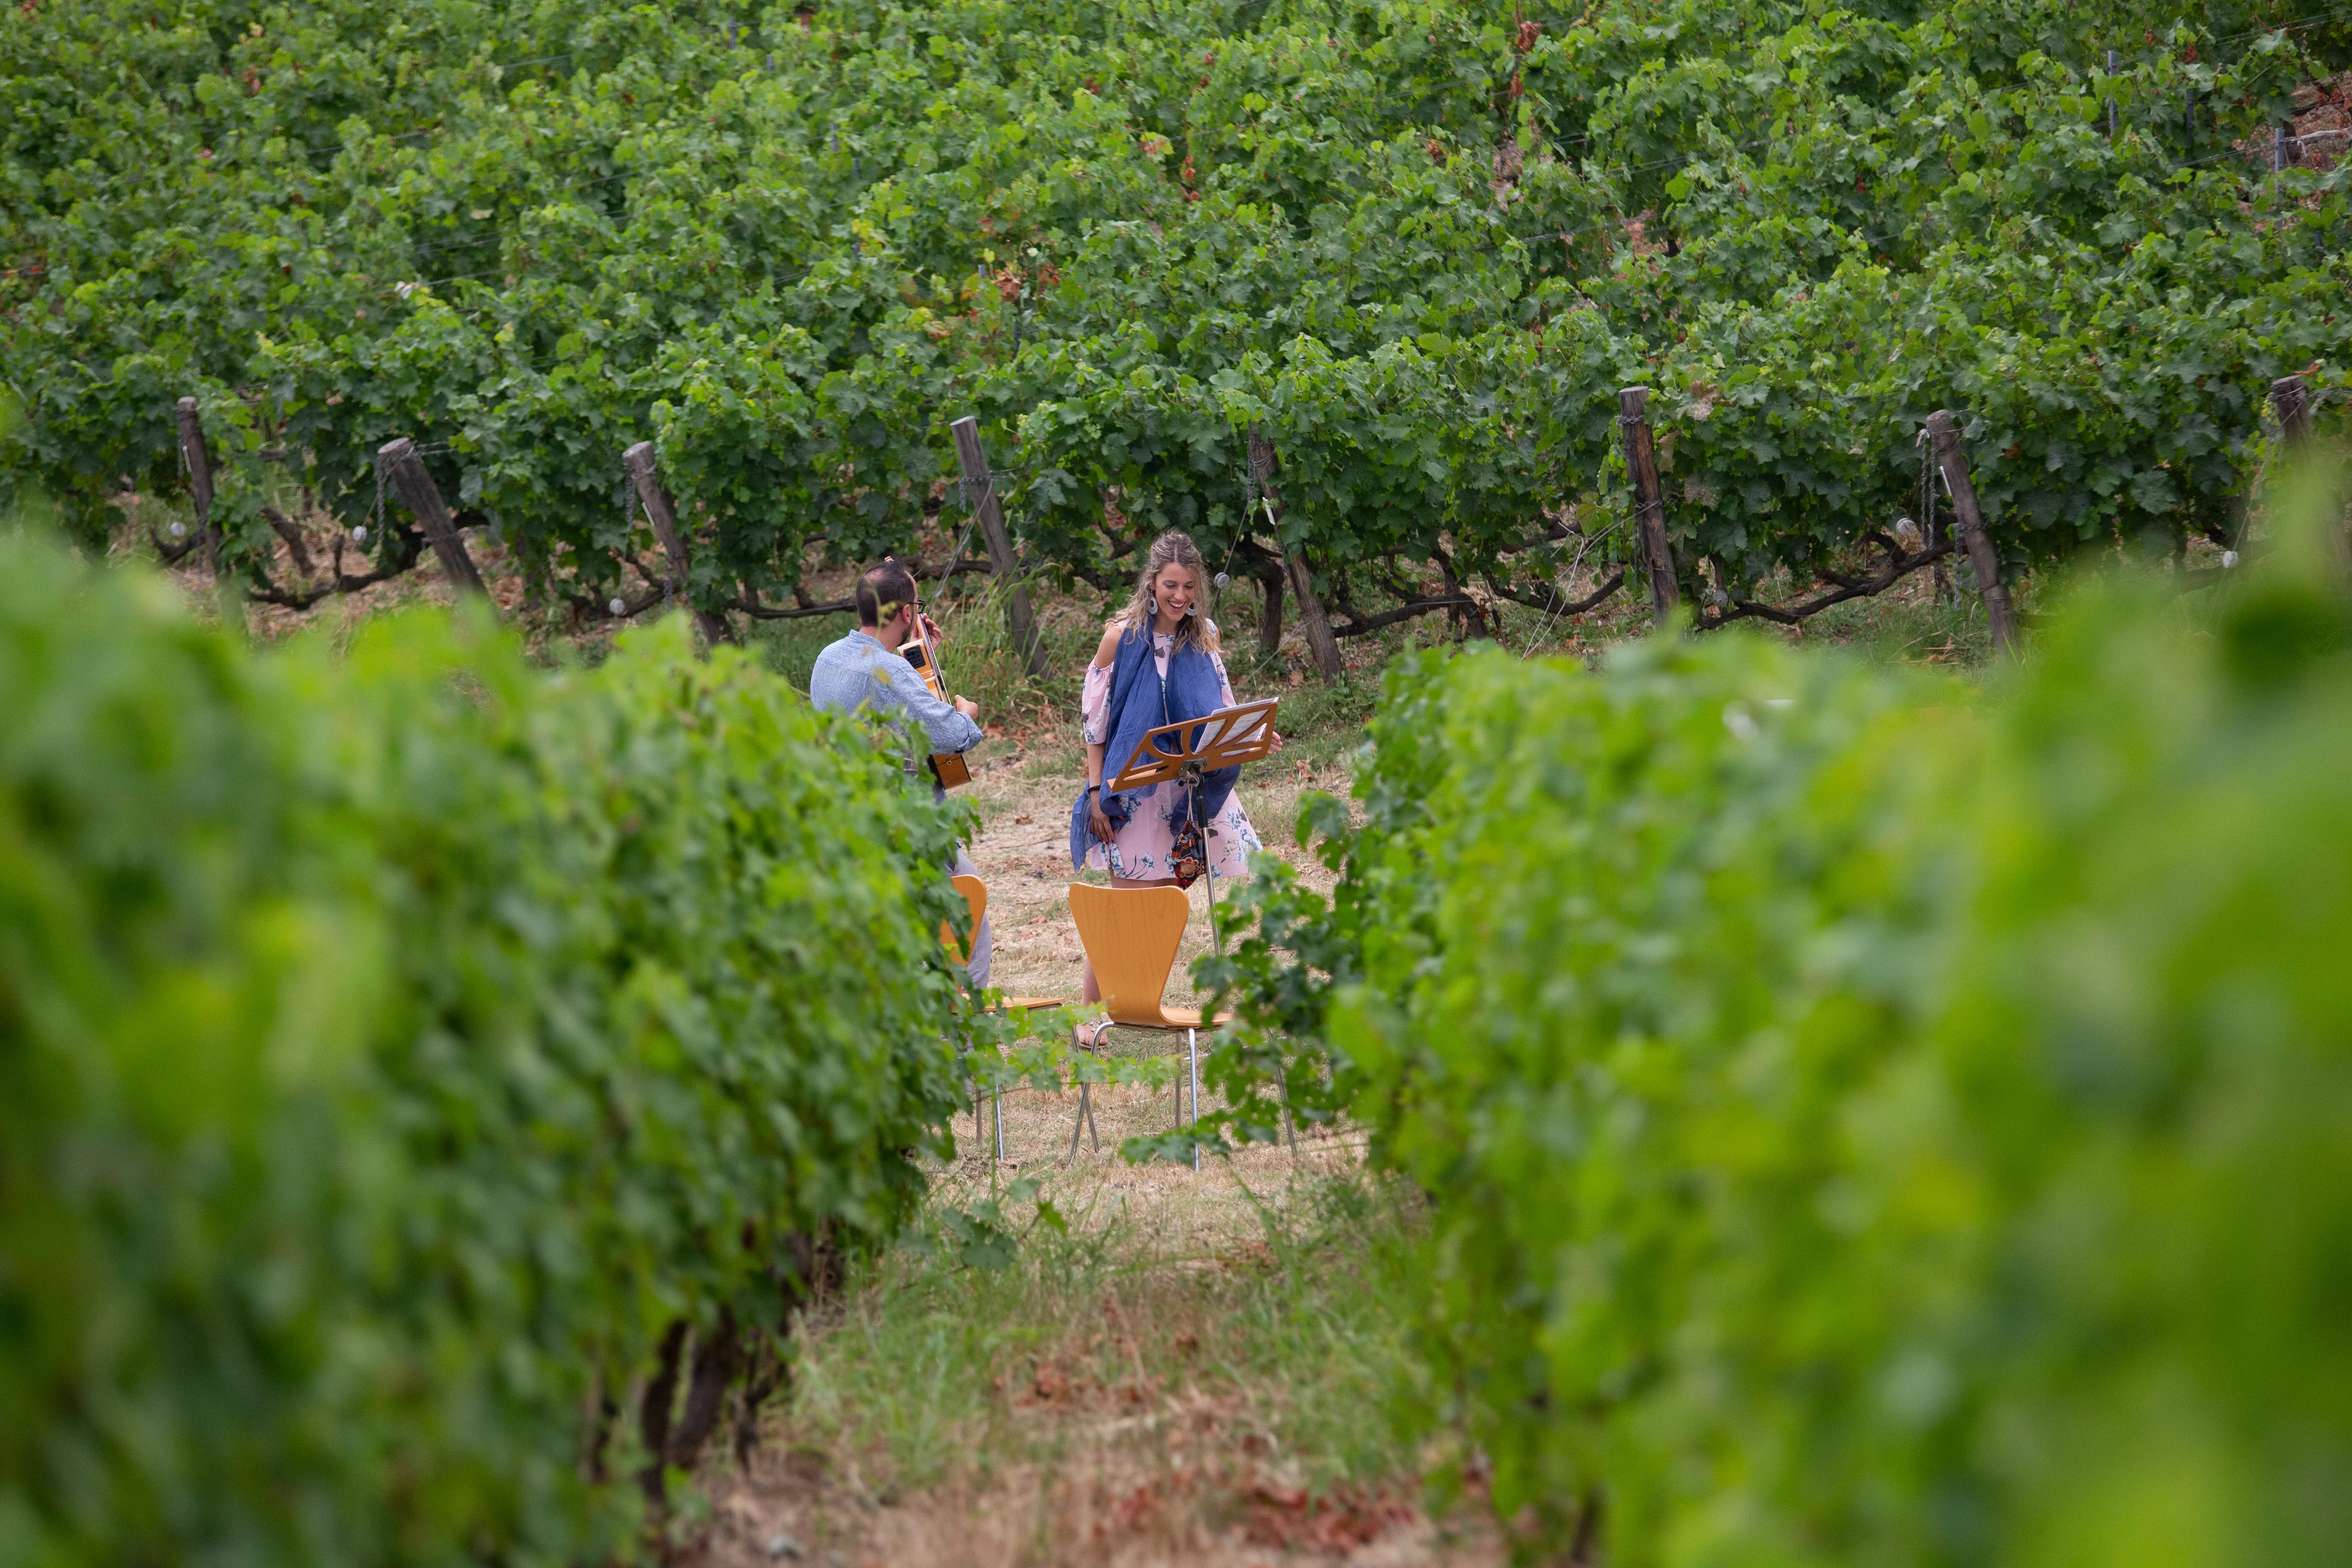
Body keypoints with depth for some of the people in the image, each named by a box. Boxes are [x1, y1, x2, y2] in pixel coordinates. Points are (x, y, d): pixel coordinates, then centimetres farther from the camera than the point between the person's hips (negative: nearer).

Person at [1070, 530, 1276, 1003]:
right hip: (1134, 789, -4)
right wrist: (1095, 791, -8)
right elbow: (1096, 719, -4)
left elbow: (1220, 714, 11)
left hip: (1188, 790, 4)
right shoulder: (1122, 637, -7)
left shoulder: (1204, 637, 4)